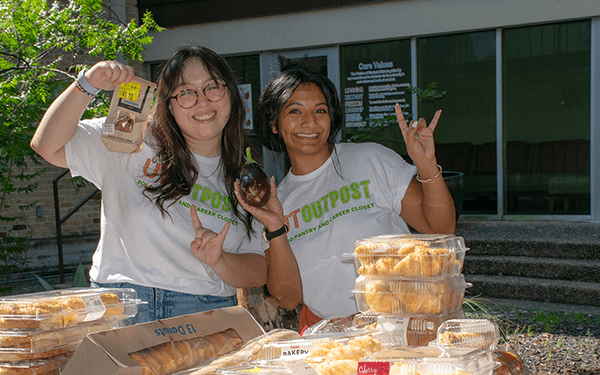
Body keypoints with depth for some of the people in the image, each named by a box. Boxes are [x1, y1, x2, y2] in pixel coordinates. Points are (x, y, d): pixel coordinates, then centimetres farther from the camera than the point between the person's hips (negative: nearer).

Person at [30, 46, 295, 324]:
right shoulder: (132, 140, 6)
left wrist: (219, 261, -12)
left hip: (207, 315, 2)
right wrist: (88, 85, -10)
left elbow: (258, 273, 9)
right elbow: (47, 146, 0)